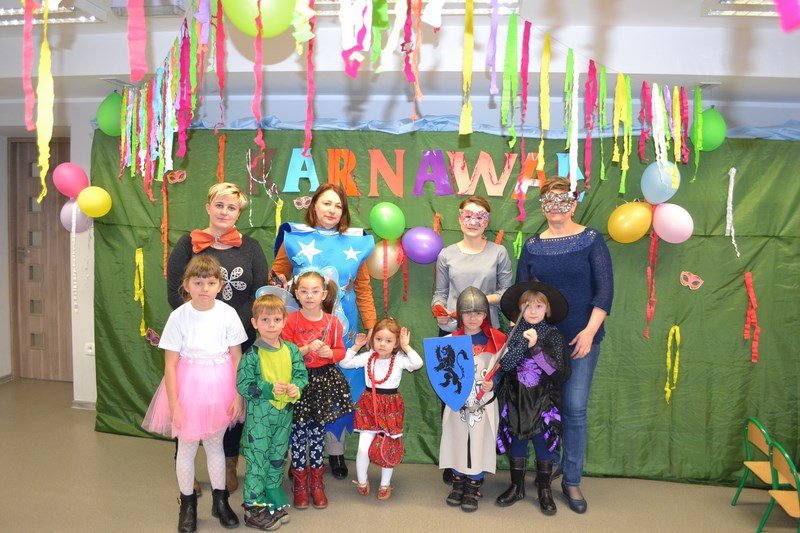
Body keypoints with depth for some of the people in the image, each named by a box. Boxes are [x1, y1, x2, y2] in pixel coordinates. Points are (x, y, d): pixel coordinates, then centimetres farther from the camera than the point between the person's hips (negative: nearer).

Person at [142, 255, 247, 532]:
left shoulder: (228, 313, -8)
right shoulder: (179, 316, -11)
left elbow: (237, 358, -3)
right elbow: (170, 364, -9)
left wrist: (237, 395, -5)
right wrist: (174, 404, -10)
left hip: (220, 387, 1)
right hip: (188, 387, -1)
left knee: (215, 444, 16)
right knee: (187, 446, 11)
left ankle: (220, 501, 34)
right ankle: (187, 504, 32)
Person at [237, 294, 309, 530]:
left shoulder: (292, 350, -1)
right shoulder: (252, 354, -14)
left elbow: (302, 374, 5)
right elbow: (243, 386, -13)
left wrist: (296, 386, -16)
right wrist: (270, 389, -23)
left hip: (284, 413, 5)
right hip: (259, 414, -4)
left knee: (278, 456, 18)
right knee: (258, 458, 3)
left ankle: (273, 493, 37)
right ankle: (254, 506, 15)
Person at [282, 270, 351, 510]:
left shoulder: (332, 322, 2)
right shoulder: (291, 321, -5)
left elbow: (341, 351, 6)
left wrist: (329, 353, -14)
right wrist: (307, 349, -20)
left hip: (324, 380, 2)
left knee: (317, 433, 11)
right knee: (299, 433, 4)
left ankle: (316, 482, 25)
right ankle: (300, 483, 20)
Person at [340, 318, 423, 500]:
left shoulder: (399, 359, -8)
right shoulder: (367, 357, -1)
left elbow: (418, 364, -25)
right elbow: (345, 363, 5)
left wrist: (406, 346, -18)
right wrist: (356, 346, -2)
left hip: (391, 406, -1)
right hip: (369, 404, 1)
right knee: (363, 448, -2)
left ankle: (385, 484, 30)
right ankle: (362, 482, 23)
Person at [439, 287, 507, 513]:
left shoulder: (495, 339, -4)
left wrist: (492, 383, -14)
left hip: (484, 404, -1)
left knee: (479, 443, 4)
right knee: (458, 441, 10)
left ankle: (473, 488, 23)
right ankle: (458, 482, 31)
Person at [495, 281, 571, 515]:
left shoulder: (554, 336, -5)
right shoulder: (514, 334, -2)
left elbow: (559, 372, -15)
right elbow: (505, 364, -15)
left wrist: (535, 347, -23)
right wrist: (524, 341, -23)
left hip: (543, 402, -1)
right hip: (516, 401, 2)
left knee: (544, 445, 8)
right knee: (517, 445, 13)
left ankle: (544, 490, 25)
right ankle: (517, 487, 29)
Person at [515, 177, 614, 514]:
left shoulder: (591, 240, -2)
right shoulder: (532, 246, 5)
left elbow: (605, 289, -7)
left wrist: (590, 331, -14)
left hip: (581, 338, -2)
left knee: (575, 408, -1)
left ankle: (572, 481, 14)